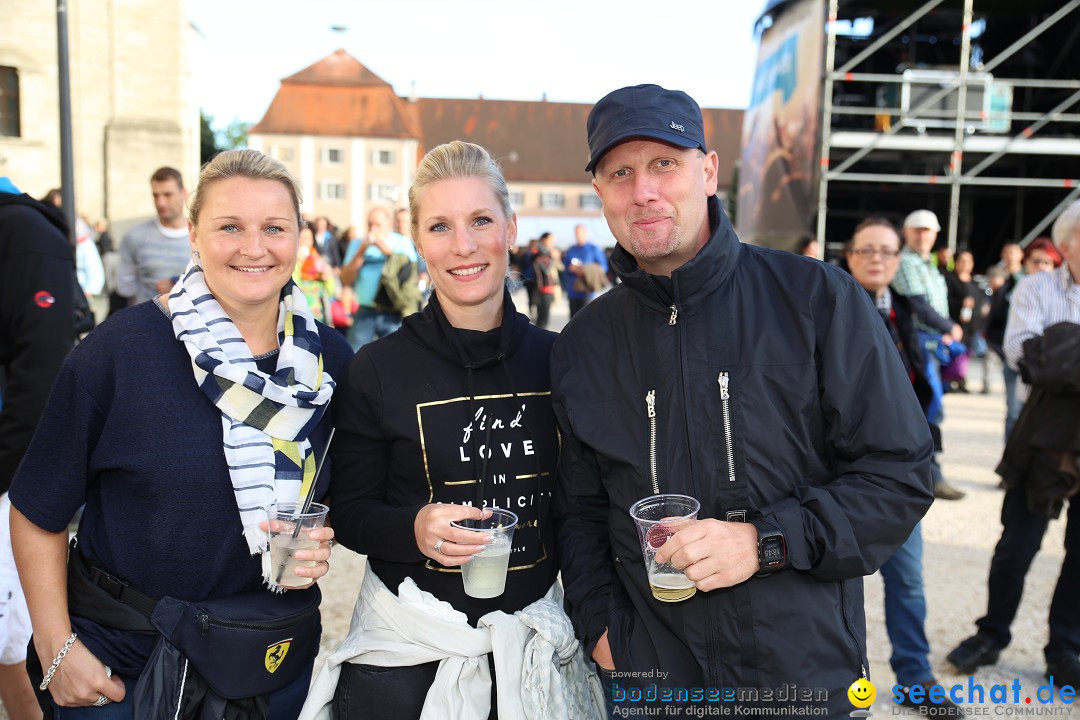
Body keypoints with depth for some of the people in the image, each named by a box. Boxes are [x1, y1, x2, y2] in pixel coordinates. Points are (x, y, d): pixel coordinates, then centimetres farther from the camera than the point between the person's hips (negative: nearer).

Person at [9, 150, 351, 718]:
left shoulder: (330, 360, -6)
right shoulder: (115, 350, -15)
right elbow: (39, 510, -6)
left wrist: (322, 538, -11)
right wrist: (56, 646, -7)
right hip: (119, 660, -2)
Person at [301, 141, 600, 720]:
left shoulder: (553, 359, -2)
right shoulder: (378, 368, -10)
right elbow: (348, 510, -3)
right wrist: (414, 528, -22)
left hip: (534, 634, 3)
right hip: (407, 642, -2)